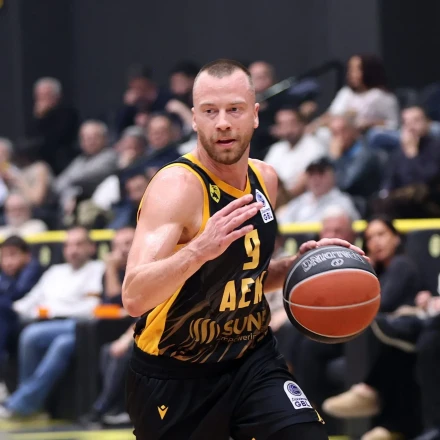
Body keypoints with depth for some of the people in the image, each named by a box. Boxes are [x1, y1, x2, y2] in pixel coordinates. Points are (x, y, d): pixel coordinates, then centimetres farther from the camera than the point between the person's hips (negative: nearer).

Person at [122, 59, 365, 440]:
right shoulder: (177, 186, -20)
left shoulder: (265, 179, 2)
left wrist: (299, 266, 1)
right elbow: (134, 298, -33)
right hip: (175, 378, -5)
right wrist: (199, 249, -47)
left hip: (252, 360, 5)